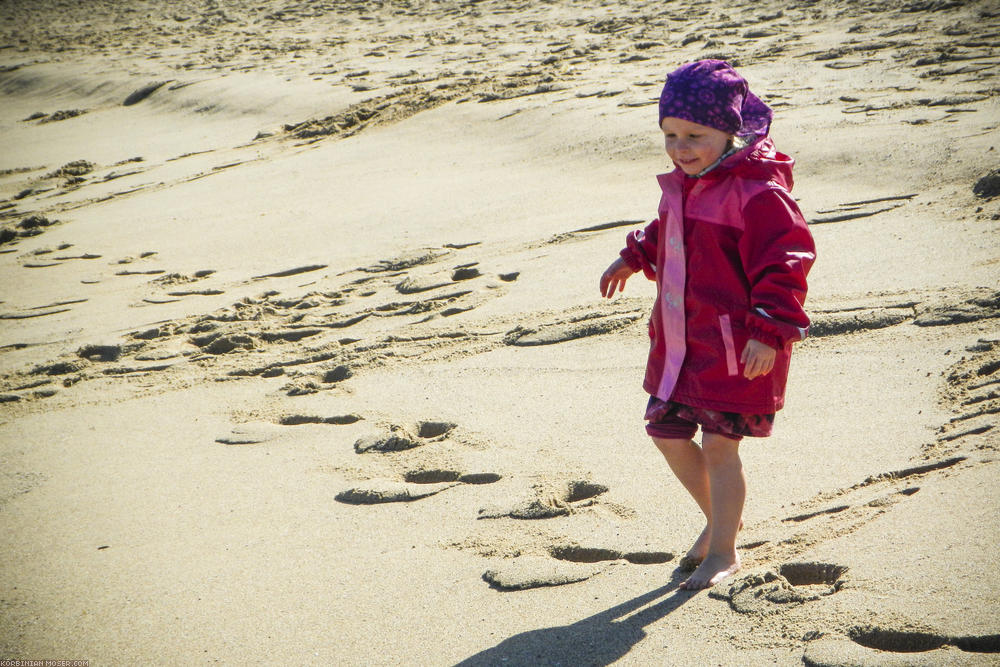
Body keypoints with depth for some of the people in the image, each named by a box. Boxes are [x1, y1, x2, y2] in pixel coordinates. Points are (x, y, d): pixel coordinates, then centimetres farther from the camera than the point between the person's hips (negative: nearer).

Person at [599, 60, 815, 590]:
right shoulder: (682, 184, 9)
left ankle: (722, 552, 12)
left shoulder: (756, 191, -19)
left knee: (719, 445, -5)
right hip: (677, 340, 9)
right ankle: (717, 519, 35)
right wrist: (634, 257, 35)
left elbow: (786, 261, -21)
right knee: (666, 432, 13)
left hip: (735, 347, -9)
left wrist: (770, 331, -25)